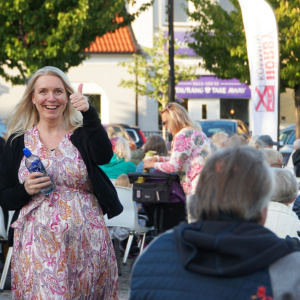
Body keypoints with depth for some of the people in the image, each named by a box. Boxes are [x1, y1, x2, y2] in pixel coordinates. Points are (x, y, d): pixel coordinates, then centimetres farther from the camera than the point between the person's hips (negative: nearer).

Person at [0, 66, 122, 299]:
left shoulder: (81, 135, 5)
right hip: (38, 242, 0)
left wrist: (89, 113, -28)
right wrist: (25, 190, -12)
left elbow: (104, 156, -18)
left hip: (85, 241, 0)